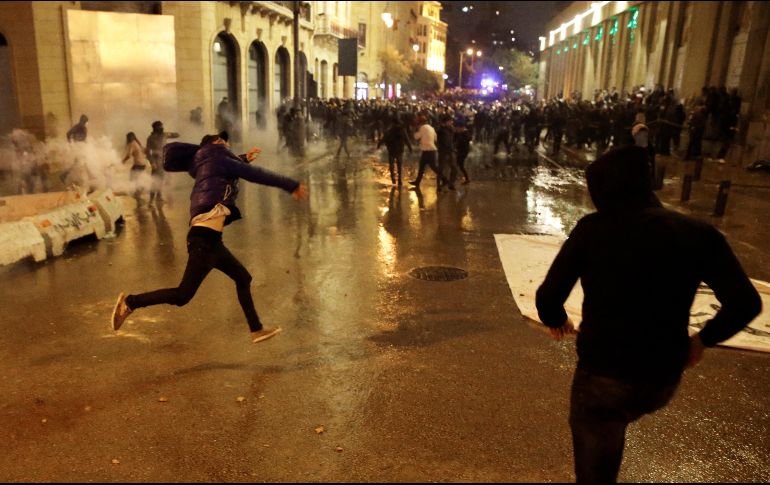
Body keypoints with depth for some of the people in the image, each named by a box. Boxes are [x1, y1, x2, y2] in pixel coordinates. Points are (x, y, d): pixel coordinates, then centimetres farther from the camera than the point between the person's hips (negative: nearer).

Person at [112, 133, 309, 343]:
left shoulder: (207, 164, 23)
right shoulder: (217, 157, 1)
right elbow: (255, 174, -2)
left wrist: (244, 159, 50)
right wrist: (291, 185, 2)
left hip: (209, 238, 10)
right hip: (205, 235, -10)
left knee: (242, 277, 15)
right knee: (183, 295, -9)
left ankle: (257, 330, 20)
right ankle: (130, 302, 2)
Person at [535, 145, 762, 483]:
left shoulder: (591, 229, -11)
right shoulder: (698, 233, -4)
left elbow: (547, 297, -9)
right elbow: (745, 303, -5)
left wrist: (556, 321, 14)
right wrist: (704, 339, 13)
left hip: (602, 374, -3)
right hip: (664, 377, 4)